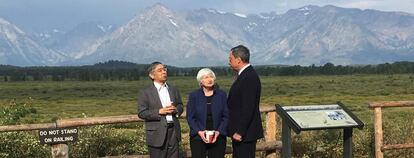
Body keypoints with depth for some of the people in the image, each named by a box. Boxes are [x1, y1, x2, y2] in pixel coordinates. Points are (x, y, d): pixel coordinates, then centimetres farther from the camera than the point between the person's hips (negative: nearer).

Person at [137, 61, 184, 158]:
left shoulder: (173, 90, 13)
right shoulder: (145, 93, -3)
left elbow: (180, 106, 18)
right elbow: (141, 113, -8)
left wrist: (176, 109, -6)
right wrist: (159, 112, -19)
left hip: (174, 131, 5)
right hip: (157, 133, -4)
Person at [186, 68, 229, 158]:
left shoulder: (222, 95, 4)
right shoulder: (193, 96, 3)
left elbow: (226, 116, 3)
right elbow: (190, 117, 1)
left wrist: (219, 132, -11)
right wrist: (199, 132, -13)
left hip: (217, 137, 1)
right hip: (198, 137, 0)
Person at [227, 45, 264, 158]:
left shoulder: (249, 77, -19)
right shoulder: (244, 75, 13)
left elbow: (248, 108, -24)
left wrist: (239, 132, -23)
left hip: (245, 133, -10)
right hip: (239, 131, 10)